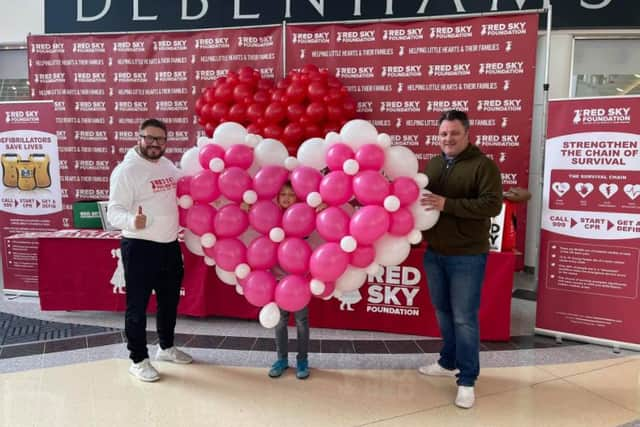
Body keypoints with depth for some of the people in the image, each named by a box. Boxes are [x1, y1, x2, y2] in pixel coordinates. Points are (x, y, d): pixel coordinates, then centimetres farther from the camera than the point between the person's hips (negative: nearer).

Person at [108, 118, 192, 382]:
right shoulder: (126, 170, -13)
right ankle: (138, 360, 18)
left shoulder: (168, 166, 8)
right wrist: (132, 221, -40)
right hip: (139, 247, -7)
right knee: (138, 305, 3)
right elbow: (114, 212, -20)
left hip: (170, 244, 7)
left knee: (170, 300, 19)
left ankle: (166, 347, 38)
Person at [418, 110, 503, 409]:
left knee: (464, 318, 1)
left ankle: (467, 380, 14)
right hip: (434, 253, 6)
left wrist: (447, 204, -26)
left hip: (467, 256, -6)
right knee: (443, 312, 18)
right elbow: (421, 199, 18)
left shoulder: (483, 165, -10)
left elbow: (492, 205, -20)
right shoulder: (432, 165, 9)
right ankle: (448, 363, 36)